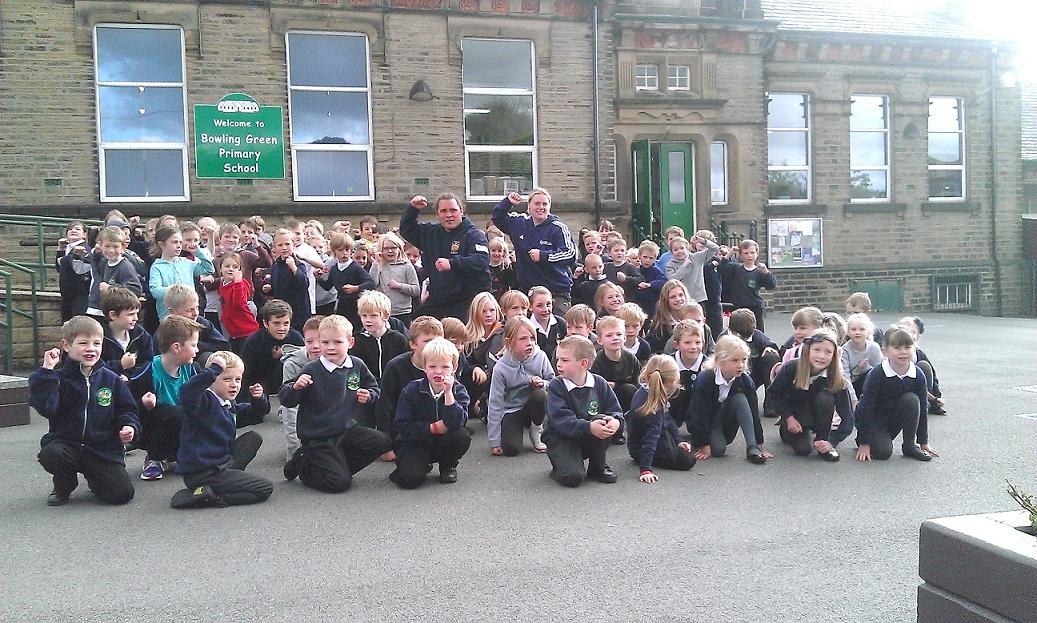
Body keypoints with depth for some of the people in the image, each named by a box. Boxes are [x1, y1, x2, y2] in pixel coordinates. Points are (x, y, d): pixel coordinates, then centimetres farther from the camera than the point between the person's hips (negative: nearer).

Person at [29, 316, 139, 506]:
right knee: (49, 455, -34)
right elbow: (45, 408, -19)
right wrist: (47, 371, -21)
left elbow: (126, 410, 11)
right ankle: (64, 484, 2)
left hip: (104, 449, 1)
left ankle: (94, 477, 21)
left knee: (123, 493, -15)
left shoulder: (111, 380, 4)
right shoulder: (59, 378, -2)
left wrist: (129, 426, -10)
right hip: (66, 444, 0)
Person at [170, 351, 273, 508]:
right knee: (265, 488, -8)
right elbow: (187, 392, -41)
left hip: (221, 463, 10)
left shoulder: (229, 405, 12)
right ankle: (206, 495, -11)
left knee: (253, 437, 18)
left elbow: (255, 415, 27)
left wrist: (259, 399, 6)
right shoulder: (205, 402, -17)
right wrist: (214, 370, -37)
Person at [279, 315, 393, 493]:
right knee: (340, 483, -13)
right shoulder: (311, 370, -14)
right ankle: (303, 464, 13)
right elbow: (286, 400, -14)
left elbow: (374, 388, 17)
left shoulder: (357, 366, 0)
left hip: (347, 429, 6)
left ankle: (336, 466, 8)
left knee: (383, 442, -6)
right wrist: (296, 387, -34)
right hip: (317, 437, -6)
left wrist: (368, 396, -5)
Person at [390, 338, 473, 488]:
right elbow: (401, 425, -12)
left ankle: (448, 467, 3)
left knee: (463, 436, -29)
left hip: (444, 443, 2)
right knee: (410, 479, -27)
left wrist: (448, 393, -33)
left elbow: (456, 423, -24)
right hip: (415, 443, -2)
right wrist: (432, 428, -20)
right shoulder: (412, 390, -9)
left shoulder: (458, 390, -9)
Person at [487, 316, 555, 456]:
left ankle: (536, 432, -3)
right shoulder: (501, 368, -19)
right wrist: (494, 442, -14)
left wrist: (543, 383, -23)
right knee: (511, 449, -23)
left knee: (540, 395, -32)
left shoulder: (540, 357, -14)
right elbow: (495, 404, -14)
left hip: (534, 405, 2)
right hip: (511, 410, -2)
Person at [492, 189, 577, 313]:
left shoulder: (558, 228, -8)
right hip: (527, 289, 5)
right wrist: (507, 202, 7)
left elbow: (571, 254, -17)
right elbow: (498, 218, 25)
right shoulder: (519, 222, 9)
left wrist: (543, 255, -24)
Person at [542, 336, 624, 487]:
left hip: (589, 440, 4)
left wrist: (616, 421, -31)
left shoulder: (599, 383, -4)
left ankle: (598, 466, -4)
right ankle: (560, 466, 10)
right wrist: (589, 427, -39)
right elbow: (561, 420, -25)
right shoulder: (556, 386, -13)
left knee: (603, 419, -27)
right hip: (561, 437, -4)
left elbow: (615, 410, -5)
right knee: (572, 477, -28)